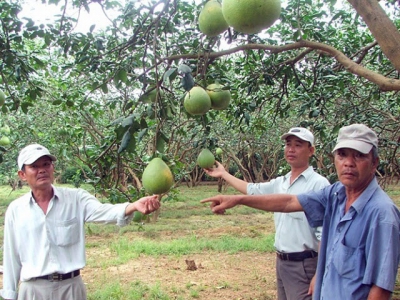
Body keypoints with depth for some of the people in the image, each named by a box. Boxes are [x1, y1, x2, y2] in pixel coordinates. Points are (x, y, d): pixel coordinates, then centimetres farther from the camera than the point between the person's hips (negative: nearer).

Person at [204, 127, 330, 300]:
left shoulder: (318, 184, -14)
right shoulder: (280, 183, 9)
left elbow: (325, 234, -17)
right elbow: (252, 189, 25)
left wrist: (320, 275, -20)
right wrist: (224, 174, 27)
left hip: (303, 265, -8)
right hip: (281, 262, 8)